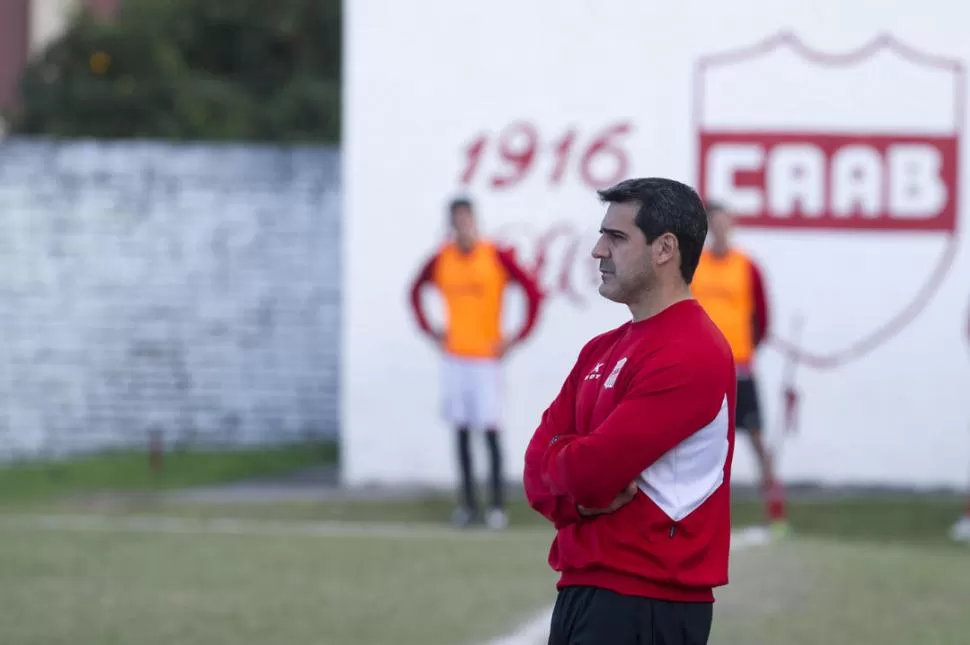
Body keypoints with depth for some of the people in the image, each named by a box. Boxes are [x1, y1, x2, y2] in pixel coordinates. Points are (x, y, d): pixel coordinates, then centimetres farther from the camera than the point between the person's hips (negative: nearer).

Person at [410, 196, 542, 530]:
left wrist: (516, 339, -9)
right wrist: (429, 330, 12)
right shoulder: (440, 260, 4)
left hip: (487, 356, -4)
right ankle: (467, 503, 11)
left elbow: (533, 292, -6)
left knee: (490, 428, -7)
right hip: (455, 358, 4)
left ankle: (498, 505, -4)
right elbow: (415, 291, 22)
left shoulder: (497, 257, -8)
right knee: (461, 430, 6)